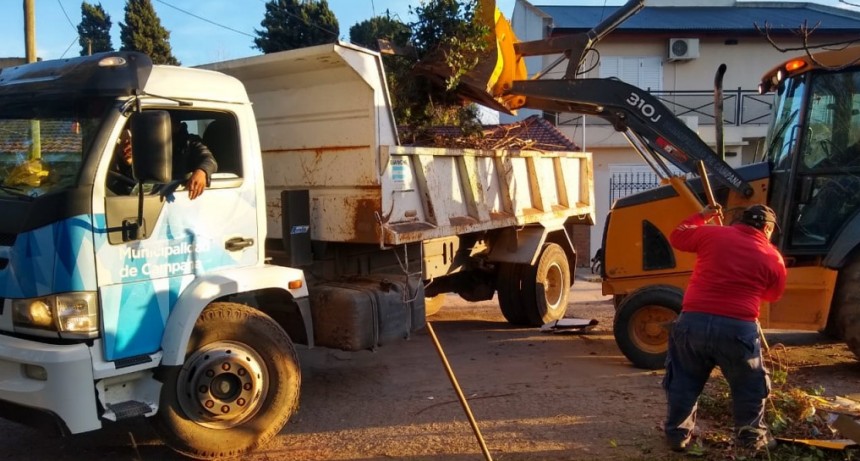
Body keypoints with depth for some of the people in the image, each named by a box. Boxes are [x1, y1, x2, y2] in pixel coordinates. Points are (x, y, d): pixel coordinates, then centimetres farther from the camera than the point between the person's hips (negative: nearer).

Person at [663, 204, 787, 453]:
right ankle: (751, 437, 31)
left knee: (683, 381, 19)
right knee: (749, 385, 21)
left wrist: (701, 216, 34)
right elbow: (772, 295, 21)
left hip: (693, 320, 2)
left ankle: (677, 434, 24)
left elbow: (677, 236, 22)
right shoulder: (773, 258, 6)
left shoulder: (712, 234, 6)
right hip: (738, 328, -1)